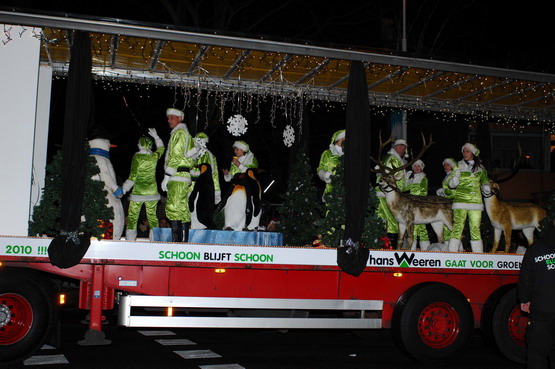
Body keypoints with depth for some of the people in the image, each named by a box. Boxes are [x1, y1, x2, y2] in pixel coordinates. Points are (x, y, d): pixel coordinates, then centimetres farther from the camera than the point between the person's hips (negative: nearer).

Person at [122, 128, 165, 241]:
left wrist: (124, 189, -6)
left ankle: (130, 239, -2)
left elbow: (133, 176, -12)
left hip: (138, 192, -4)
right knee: (152, 216, 8)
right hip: (152, 191, 4)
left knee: (132, 217, 2)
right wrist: (156, 137, 34)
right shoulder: (154, 156, 2)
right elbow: (161, 148, 25)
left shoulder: (137, 157, -10)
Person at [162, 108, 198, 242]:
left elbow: (176, 157, -14)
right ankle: (184, 240, 12)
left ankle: (177, 240, -19)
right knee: (183, 209, 9)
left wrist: (166, 176, -14)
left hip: (177, 176, -10)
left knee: (173, 208, -14)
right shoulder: (187, 134, 24)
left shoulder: (179, 133, -6)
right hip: (185, 176, 10)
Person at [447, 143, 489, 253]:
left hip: (475, 201, 2)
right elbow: (450, 184, 6)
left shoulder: (480, 167, 13)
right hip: (460, 201, -2)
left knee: (475, 228, -2)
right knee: (457, 227, -10)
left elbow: (485, 181, 28)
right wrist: (455, 179, -14)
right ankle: (453, 253, -9)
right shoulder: (458, 166, 7)